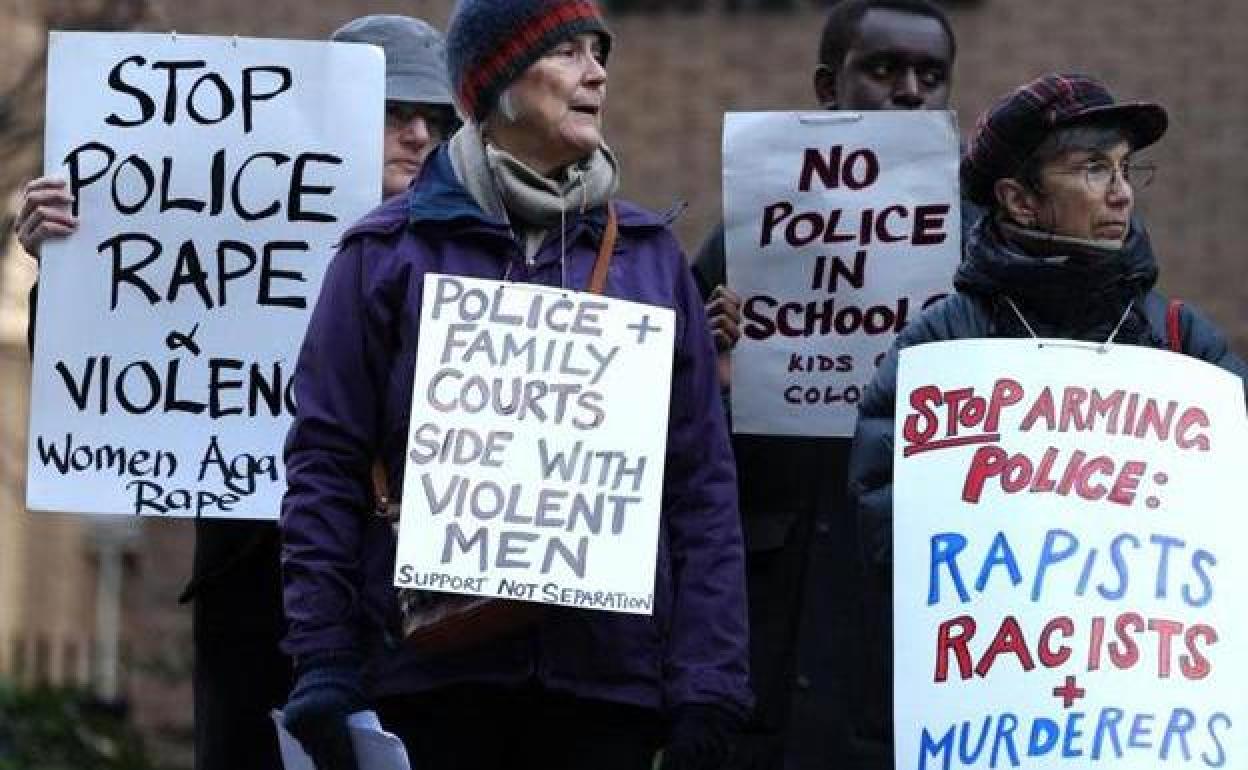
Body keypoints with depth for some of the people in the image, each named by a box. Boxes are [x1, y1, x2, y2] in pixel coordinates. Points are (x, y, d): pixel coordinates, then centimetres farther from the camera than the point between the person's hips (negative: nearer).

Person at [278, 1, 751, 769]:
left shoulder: (648, 253, 11)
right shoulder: (392, 251, 4)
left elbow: (703, 481, 9)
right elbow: (327, 466, 2)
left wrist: (706, 679, 1)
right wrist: (324, 663, -7)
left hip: (609, 677, 2)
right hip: (431, 671, -2)